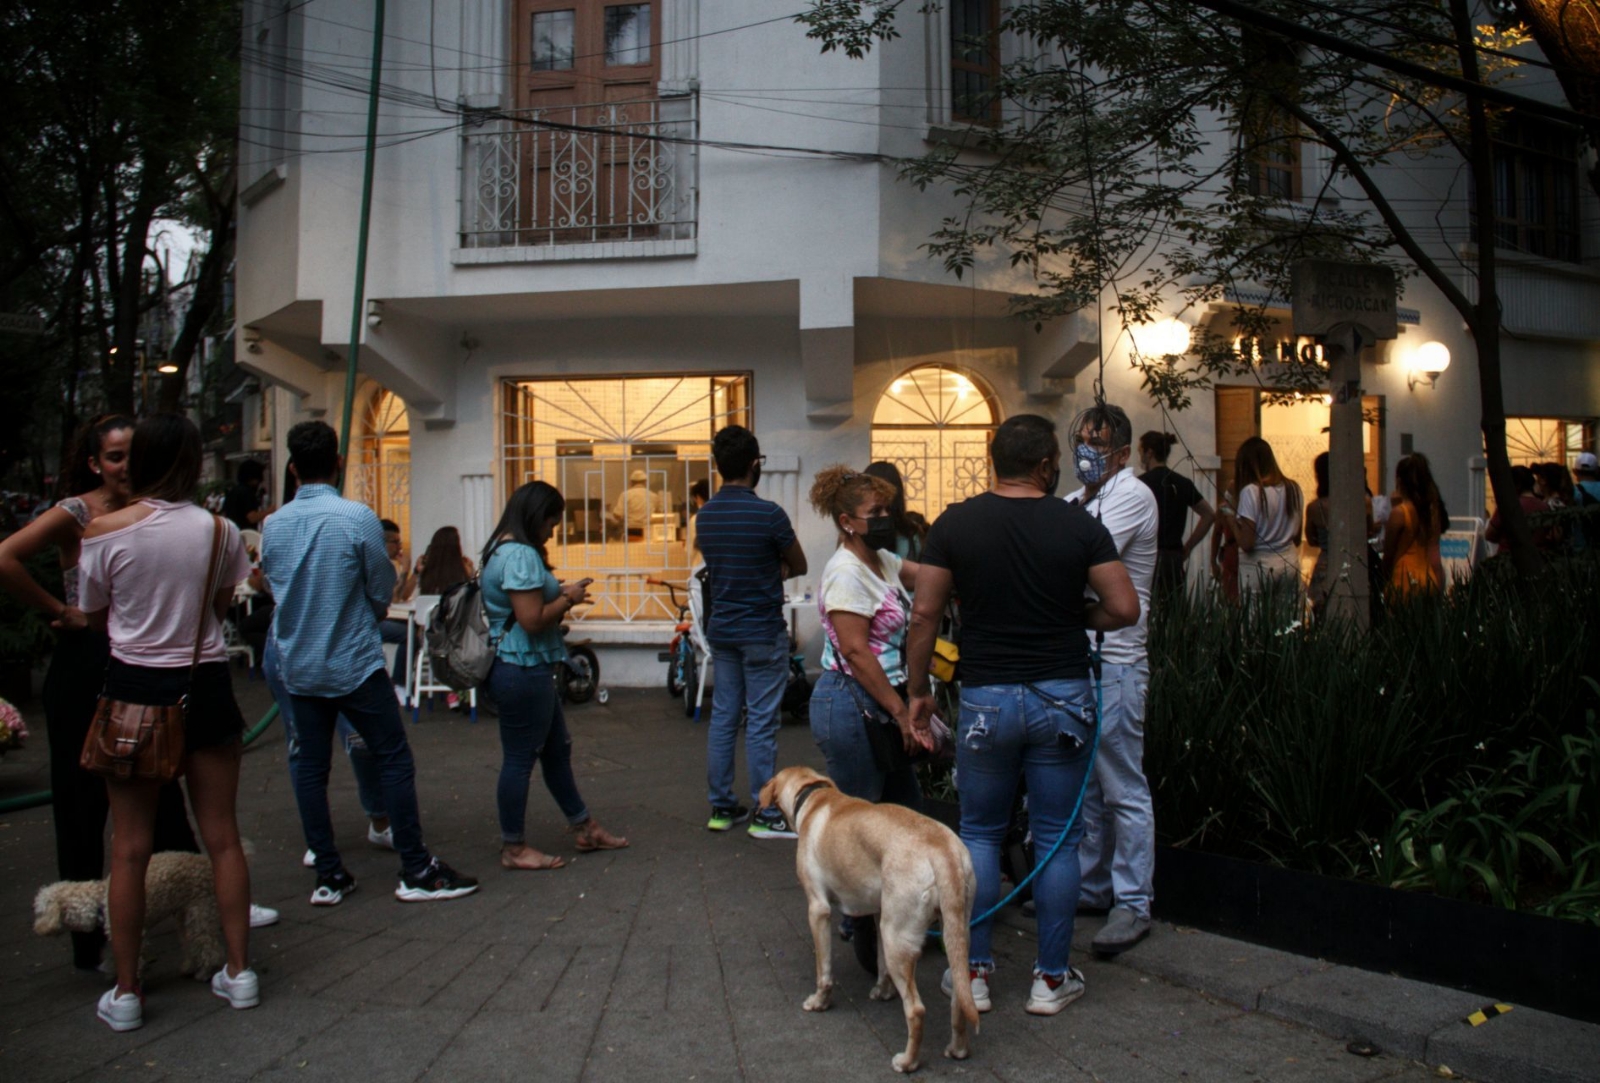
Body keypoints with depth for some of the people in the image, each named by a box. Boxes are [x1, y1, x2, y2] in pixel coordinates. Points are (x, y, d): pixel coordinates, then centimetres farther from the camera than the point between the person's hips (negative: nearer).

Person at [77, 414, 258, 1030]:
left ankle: (125, 992, 16)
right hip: (204, 685, 2)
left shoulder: (105, 532, -10)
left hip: (134, 686, -1)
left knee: (130, 847, 8)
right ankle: (239, 972, 19)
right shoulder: (218, 530, -5)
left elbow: (94, 617, 3)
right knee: (222, 836, 11)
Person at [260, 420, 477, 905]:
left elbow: (273, 586, 12)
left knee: (310, 766, 11)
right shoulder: (357, 518, -15)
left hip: (298, 666, 5)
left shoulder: (273, 526, 0)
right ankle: (416, 871, 5)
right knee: (394, 759, 2)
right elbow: (383, 591, -6)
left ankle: (328, 875, 16)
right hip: (353, 662, -5)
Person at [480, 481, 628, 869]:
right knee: (520, 758, 1)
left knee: (557, 749, 19)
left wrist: (559, 593, 9)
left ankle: (584, 829, 31)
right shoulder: (521, 554, -20)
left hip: (525, 668, 11)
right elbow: (532, 620, -25)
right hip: (523, 670, -11)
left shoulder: (505, 549, 14)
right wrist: (568, 598, -10)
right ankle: (514, 849, 14)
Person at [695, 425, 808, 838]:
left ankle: (722, 807, 19)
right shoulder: (768, 514, -17)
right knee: (760, 724, -1)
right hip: (763, 633, -6)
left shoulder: (704, 515, 4)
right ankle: (765, 815, 7)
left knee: (722, 718, 12)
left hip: (721, 630, 6)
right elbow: (799, 567, -4)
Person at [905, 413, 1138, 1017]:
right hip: (1062, 696, 0)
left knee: (980, 834, 14)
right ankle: (1051, 979, 18)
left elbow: (924, 615, -4)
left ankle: (974, 972, 18)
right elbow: (1124, 609, -7)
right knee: (1057, 839, 10)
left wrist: (918, 690, 6)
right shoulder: (1079, 526, -3)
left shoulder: (956, 524, -3)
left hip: (985, 698, 0)